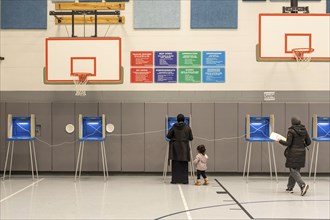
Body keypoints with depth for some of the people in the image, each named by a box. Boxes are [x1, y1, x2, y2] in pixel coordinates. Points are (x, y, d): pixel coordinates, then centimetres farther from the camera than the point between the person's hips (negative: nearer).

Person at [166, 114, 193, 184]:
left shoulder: (174, 127, -5)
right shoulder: (187, 127, -2)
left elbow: (168, 136, -4)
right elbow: (191, 138, 1)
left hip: (175, 147, 0)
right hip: (185, 147, 1)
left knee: (175, 164, 5)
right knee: (184, 164, 5)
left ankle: (175, 180, 5)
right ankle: (184, 180, 5)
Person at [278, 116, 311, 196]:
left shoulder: (291, 131, -12)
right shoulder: (304, 130, 5)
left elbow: (288, 143, -13)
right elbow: (308, 142, 7)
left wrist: (280, 141, 2)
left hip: (293, 153, -6)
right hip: (302, 153, 6)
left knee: (293, 170, -2)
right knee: (296, 170, 14)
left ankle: (303, 185, -22)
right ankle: (290, 187, 20)